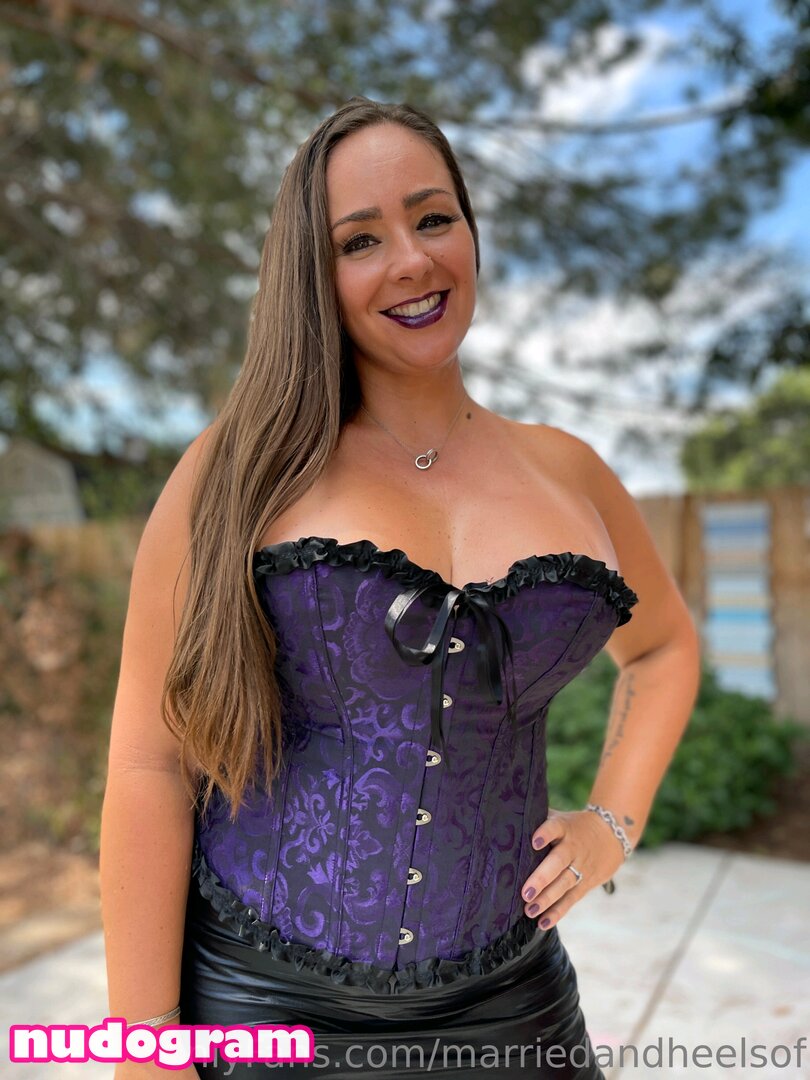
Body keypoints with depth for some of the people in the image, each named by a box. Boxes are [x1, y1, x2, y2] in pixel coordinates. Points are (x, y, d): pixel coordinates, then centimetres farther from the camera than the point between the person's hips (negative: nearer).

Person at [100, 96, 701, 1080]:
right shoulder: (244, 468, -9)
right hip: (253, 999, -2)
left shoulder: (563, 470, 0)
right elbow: (152, 760, -10)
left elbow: (662, 646, 17)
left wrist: (614, 821, 5)